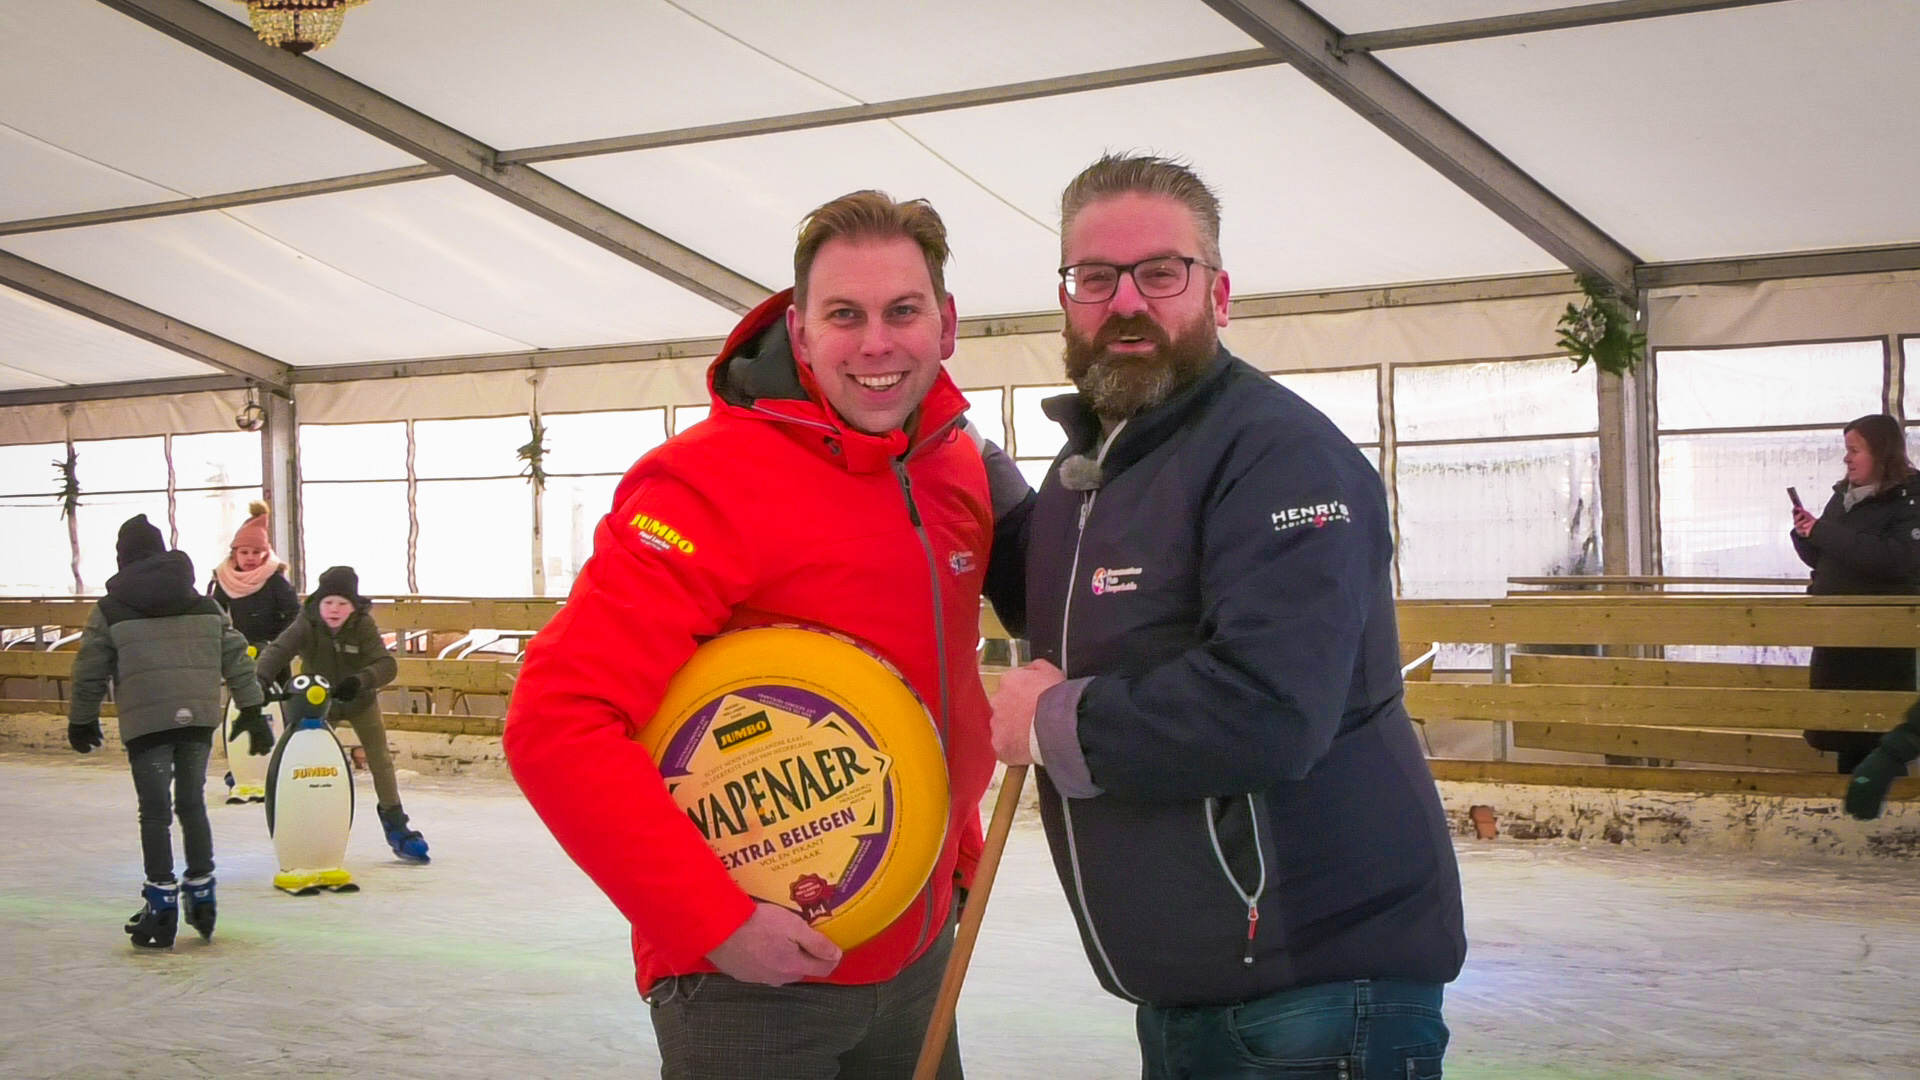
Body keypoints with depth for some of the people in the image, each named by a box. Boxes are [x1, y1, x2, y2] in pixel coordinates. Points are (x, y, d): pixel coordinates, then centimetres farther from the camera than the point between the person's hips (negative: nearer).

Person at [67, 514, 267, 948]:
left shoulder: (110, 611, 1)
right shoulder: (204, 606, 12)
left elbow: (89, 672, 4)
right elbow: (237, 660, 10)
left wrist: (82, 721, 16)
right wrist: (252, 711, 14)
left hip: (145, 724, -4)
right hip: (198, 718, 4)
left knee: (155, 813, 3)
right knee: (192, 805, 16)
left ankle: (162, 905, 4)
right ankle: (201, 896, 19)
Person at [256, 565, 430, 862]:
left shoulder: (363, 625, -25)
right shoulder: (306, 625, -26)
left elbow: (387, 665, -33)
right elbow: (277, 650, -39)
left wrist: (361, 680, -53)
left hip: (360, 702, 0)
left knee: (380, 760, 3)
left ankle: (395, 823, 14)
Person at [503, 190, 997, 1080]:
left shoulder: (962, 471, 3)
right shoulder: (712, 482, -19)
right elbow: (556, 721, -24)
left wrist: (957, 839, 10)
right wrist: (715, 918, -25)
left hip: (917, 956, 7)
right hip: (748, 976, -6)